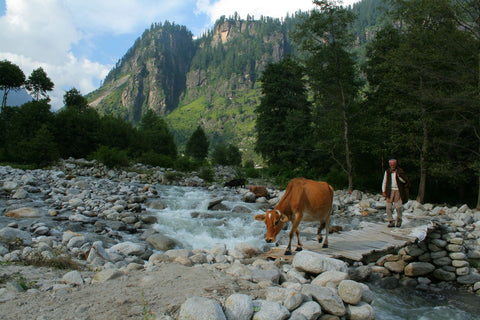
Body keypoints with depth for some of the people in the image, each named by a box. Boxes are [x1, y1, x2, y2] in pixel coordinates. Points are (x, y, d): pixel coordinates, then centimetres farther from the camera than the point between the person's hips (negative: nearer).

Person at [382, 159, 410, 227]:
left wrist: (399, 176, -18)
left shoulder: (400, 171, -1)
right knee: (389, 206, -4)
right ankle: (391, 222, 5)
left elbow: (404, 181, 0)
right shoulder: (387, 172, 5)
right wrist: (383, 191, 3)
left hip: (398, 191, -2)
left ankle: (399, 220, 16)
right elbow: (384, 182, 9)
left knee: (398, 206, -10)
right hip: (390, 191, 2)